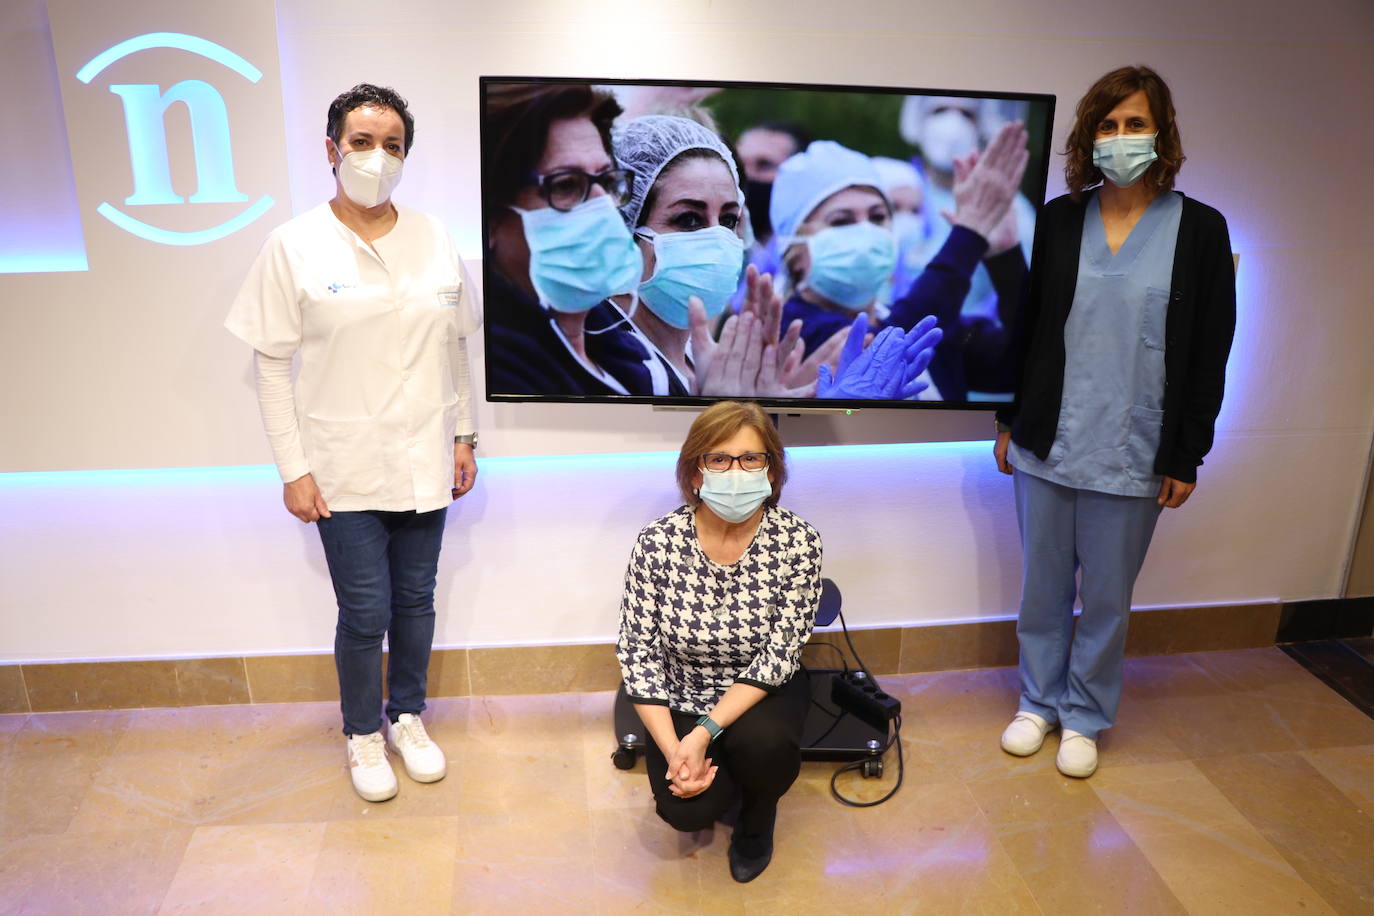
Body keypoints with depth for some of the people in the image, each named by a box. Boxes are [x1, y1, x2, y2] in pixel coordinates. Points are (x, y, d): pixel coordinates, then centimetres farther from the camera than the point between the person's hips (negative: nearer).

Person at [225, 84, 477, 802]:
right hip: (346, 468, -3)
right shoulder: (295, 246, -7)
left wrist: (463, 435, 8)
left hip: (424, 461, 3)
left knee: (415, 601, 14)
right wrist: (293, 469, -8)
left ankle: (407, 717, 37)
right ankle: (363, 734, 30)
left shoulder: (434, 238, 3)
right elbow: (271, 365, -5)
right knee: (365, 614, 4)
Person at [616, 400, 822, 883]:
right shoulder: (658, 541, -18)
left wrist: (705, 732, -25)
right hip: (682, 698, 1)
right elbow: (637, 652, -12)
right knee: (685, 810, -20)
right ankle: (716, 768, 19)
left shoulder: (798, 541, -19)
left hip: (763, 694, 0)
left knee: (761, 742, -32)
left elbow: (779, 655, -18)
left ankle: (757, 817, 6)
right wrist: (672, 748, -20)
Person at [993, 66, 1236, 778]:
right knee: (1043, 584, 13)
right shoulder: (1057, 220, 2)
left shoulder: (1199, 230, -3)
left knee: (1106, 595, 10)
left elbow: (1209, 355, -2)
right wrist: (1010, 419, 7)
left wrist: (1186, 457, -3)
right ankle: (1039, 701, 33)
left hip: (1133, 453, -2)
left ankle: (1085, 717, 30)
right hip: (1047, 444, 2)